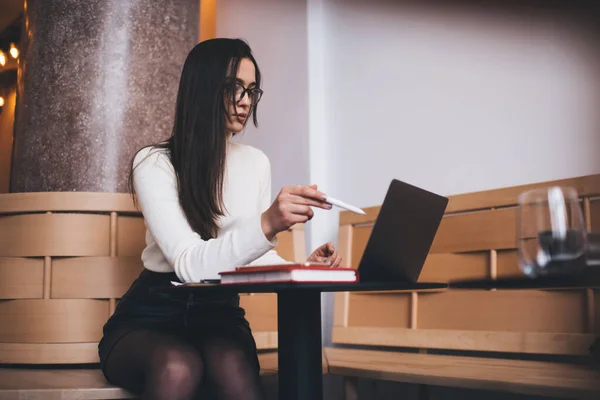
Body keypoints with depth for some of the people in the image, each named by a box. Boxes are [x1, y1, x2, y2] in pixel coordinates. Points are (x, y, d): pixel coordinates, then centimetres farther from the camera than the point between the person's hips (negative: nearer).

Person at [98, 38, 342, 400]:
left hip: (219, 313, 3)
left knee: (233, 368, -34)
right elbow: (189, 264, -22)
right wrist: (266, 225, -38)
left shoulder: (256, 163, 8)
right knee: (179, 367, -38)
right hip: (152, 314, -3)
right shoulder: (155, 163, -9)